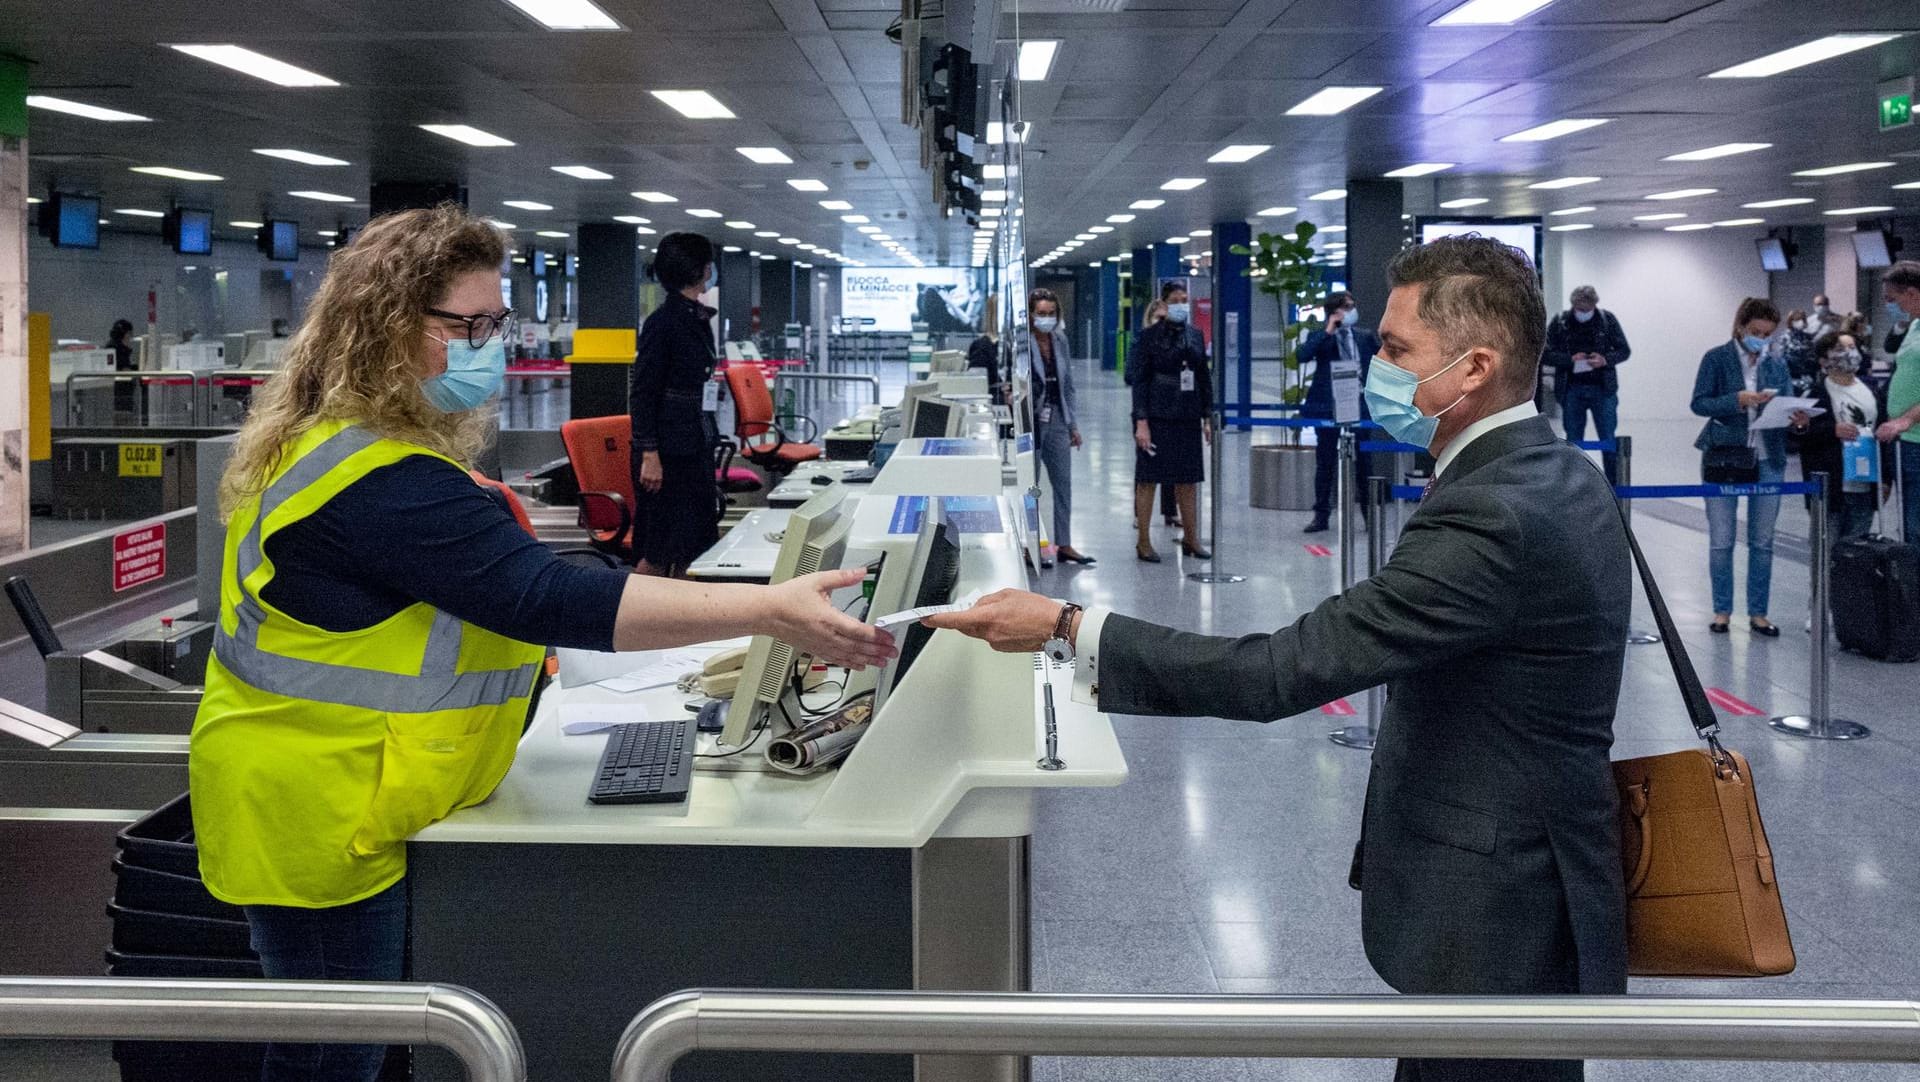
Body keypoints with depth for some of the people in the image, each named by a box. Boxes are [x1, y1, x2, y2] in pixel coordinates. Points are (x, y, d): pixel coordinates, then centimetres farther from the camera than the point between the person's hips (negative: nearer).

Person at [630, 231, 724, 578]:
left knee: (699, 540, 10)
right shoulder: (662, 321, -12)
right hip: (668, 447, -9)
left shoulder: (699, 318, 13)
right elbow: (641, 392, -14)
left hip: (697, 445, 9)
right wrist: (649, 454, -20)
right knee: (661, 549, -4)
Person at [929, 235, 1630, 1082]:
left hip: (1496, 923, -9)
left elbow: (1282, 672, -30)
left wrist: (1065, 629, -25)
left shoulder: (1491, 515, -27)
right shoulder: (1565, 478, 5)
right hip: (1531, 893, 9)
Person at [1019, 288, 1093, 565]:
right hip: (1031, 420, -6)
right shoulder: (1021, 343, -10)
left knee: (1063, 482, 8)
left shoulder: (1059, 340, 9)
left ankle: (1064, 545, 15)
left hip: (1056, 420, 6)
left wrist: (1073, 424, 16)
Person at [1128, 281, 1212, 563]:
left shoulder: (1195, 335, 10)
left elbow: (1204, 378, 14)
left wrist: (1207, 417, 9)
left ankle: (1191, 538, 21)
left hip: (1188, 417, 5)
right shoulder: (1150, 336, -5)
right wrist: (1141, 422, -14)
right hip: (1156, 417, -5)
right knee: (1148, 479, 1)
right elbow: (1139, 379, -8)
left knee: (1188, 481, 10)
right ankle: (1144, 542, 8)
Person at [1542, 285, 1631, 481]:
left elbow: (1624, 350, 4)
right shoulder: (1559, 322, -1)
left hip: (1603, 389, -1)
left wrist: (1605, 360, -16)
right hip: (1572, 389, 1)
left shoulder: (1607, 319, 0)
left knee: (1608, 440, 2)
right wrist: (1570, 359, -18)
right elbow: (1547, 354, -2)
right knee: (1573, 441, 8)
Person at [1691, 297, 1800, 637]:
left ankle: (1758, 612, 15)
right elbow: (1699, 403, -7)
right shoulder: (1717, 359, -1)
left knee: (1762, 542, 7)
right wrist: (1737, 400, -21)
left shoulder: (1777, 364, 8)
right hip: (1723, 458, -3)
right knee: (1721, 541, 2)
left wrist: (1798, 419, -16)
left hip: (1767, 461, 3)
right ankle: (1722, 610, 13)